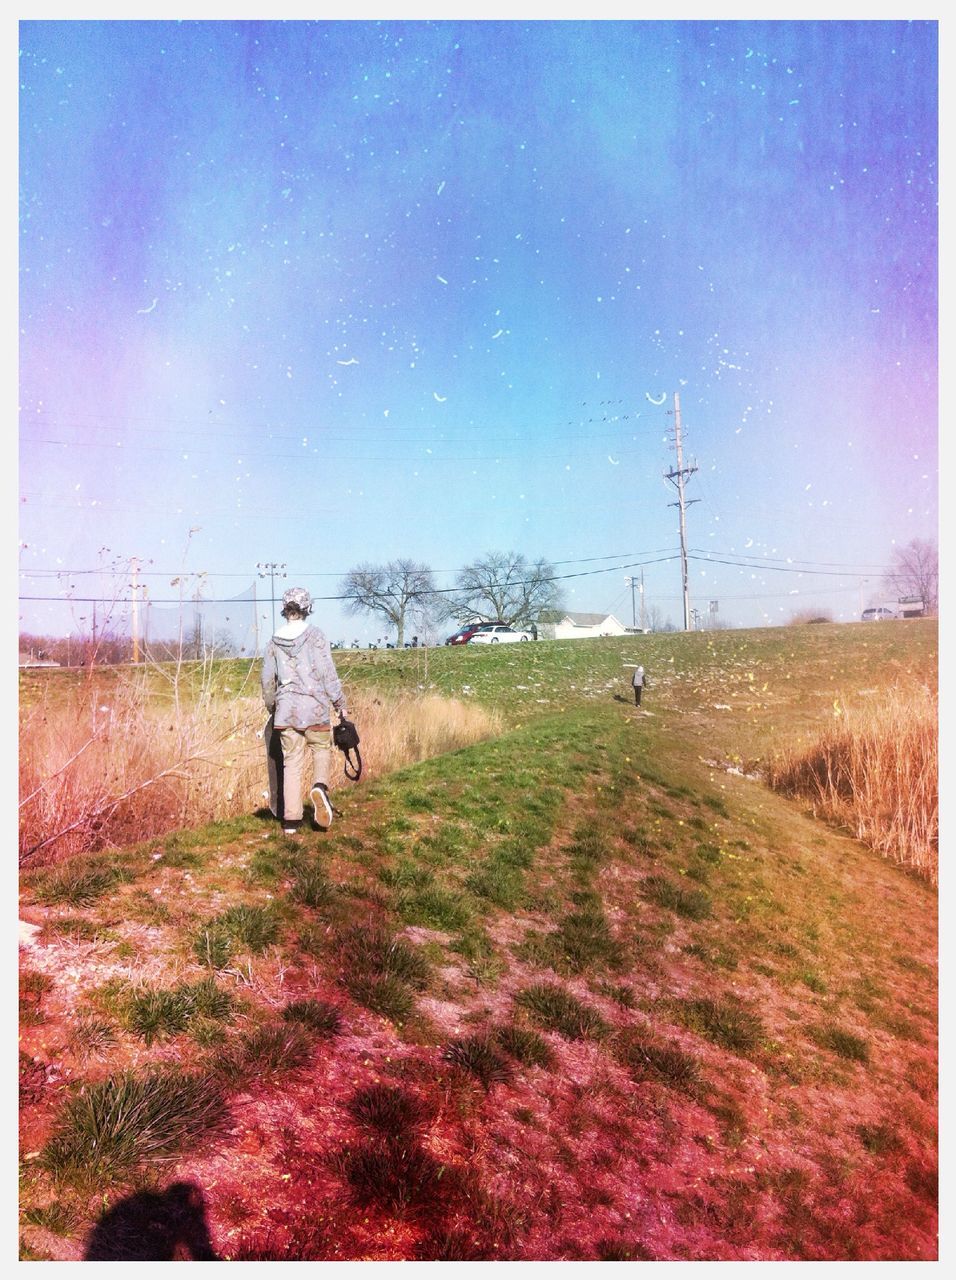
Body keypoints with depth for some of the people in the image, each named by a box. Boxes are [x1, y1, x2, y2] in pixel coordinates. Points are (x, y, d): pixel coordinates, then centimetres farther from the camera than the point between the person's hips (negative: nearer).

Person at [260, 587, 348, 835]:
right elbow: (328, 674, -7)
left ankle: (291, 820, 7)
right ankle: (320, 786, -17)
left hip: (285, 710, 3)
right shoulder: (315, 635, -6)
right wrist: (340, 704, 1)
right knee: (321, 750, 14)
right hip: (314, 707, -3)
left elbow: (267, 680, 12)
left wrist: (271, 708, 27)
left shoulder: (274, 641, 7)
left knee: (292, 762, 8)